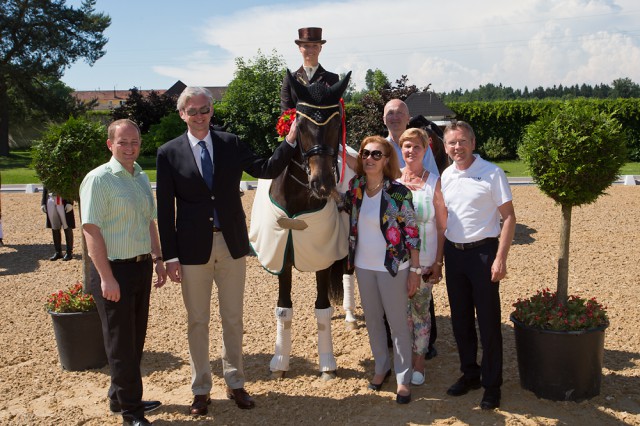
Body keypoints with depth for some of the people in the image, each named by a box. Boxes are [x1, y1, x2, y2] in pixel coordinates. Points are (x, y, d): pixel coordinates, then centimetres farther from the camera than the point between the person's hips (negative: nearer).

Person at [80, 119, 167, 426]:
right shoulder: (99, 179, -13)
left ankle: (121, 397, 34)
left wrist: (157, 259, 12)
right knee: (121, 342, 3)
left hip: (141, 266, 8)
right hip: (114, 269, -7)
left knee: (136, 338, 16)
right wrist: (106, 278, -20)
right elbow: (91, 231, -17)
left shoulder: (142, 177, 11)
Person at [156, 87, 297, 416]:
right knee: (197, 321, 11)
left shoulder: (231, 144, 2)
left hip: (232, 244, 2)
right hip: (193, 247, -1)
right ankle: (201, 389, 26)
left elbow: (268, 170, -1)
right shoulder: (169, 153, -3)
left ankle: (235, 383, 30)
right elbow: (165, 210, -4)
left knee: (233, 318, 13)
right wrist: (170, 256, -7)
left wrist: (290, 141, -14)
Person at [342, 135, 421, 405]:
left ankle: (403, 378, 18)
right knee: (372, 320, 17)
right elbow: (344, 209, 18)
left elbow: (412, 233, -12)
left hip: (392, 267, -5)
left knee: (398, 323, 5)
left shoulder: (399, 192, -15)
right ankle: (381, 366, 36)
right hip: (363, 266, 5)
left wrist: (415, 270, -11)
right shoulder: (355, 187, -2)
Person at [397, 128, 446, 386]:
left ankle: (419, 362, 23)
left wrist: (438, 262, -6)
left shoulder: (434, 182, -5)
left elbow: (442, 226, -4)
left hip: (424, 260, -2)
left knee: (420, 311, 7)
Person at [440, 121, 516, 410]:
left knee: (488, 321, 2)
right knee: (460, 318, 13)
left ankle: (492, 385, 15)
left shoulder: (491, 174, -9)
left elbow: (509, 217, -10)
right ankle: (470, 374, 30)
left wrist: (500, 259, -16)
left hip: (482, 251, -5)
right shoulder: (445, 176, 7)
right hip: (453, 253, 5)